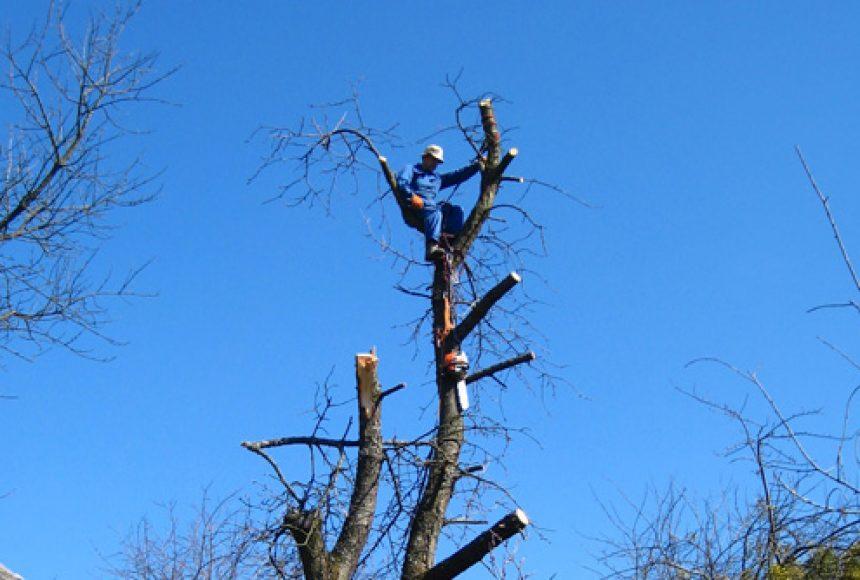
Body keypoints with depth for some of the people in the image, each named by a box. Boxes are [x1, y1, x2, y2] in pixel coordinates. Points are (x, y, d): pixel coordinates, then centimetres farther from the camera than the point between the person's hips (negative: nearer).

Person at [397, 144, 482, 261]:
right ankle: (432, 247, -61)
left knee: (456, 210, -15)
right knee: (434, 211, -37)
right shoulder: (411, 169, 18)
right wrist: (412, 196, -20)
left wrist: (477, 165, 18)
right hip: (412, 210, -7)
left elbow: (458, 176, 28)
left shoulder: (437, 178, 35)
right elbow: (401, 182, -2)